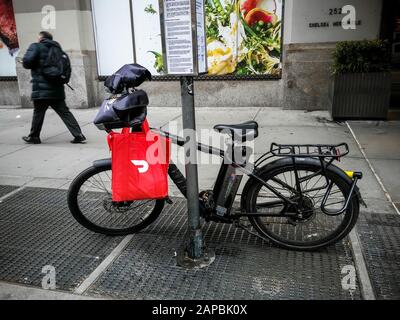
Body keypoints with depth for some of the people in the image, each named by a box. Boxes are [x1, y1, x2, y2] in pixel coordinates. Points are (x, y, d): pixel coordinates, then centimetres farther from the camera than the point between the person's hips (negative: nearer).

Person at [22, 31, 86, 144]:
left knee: (38, 112, 6)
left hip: (42, 88, -6)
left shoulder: (36, 47, -3)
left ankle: (34, 137, 18)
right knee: (64, 112, 4)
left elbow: (27, 62, -14)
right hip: (57, 88, 6)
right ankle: (79, 135, -3)